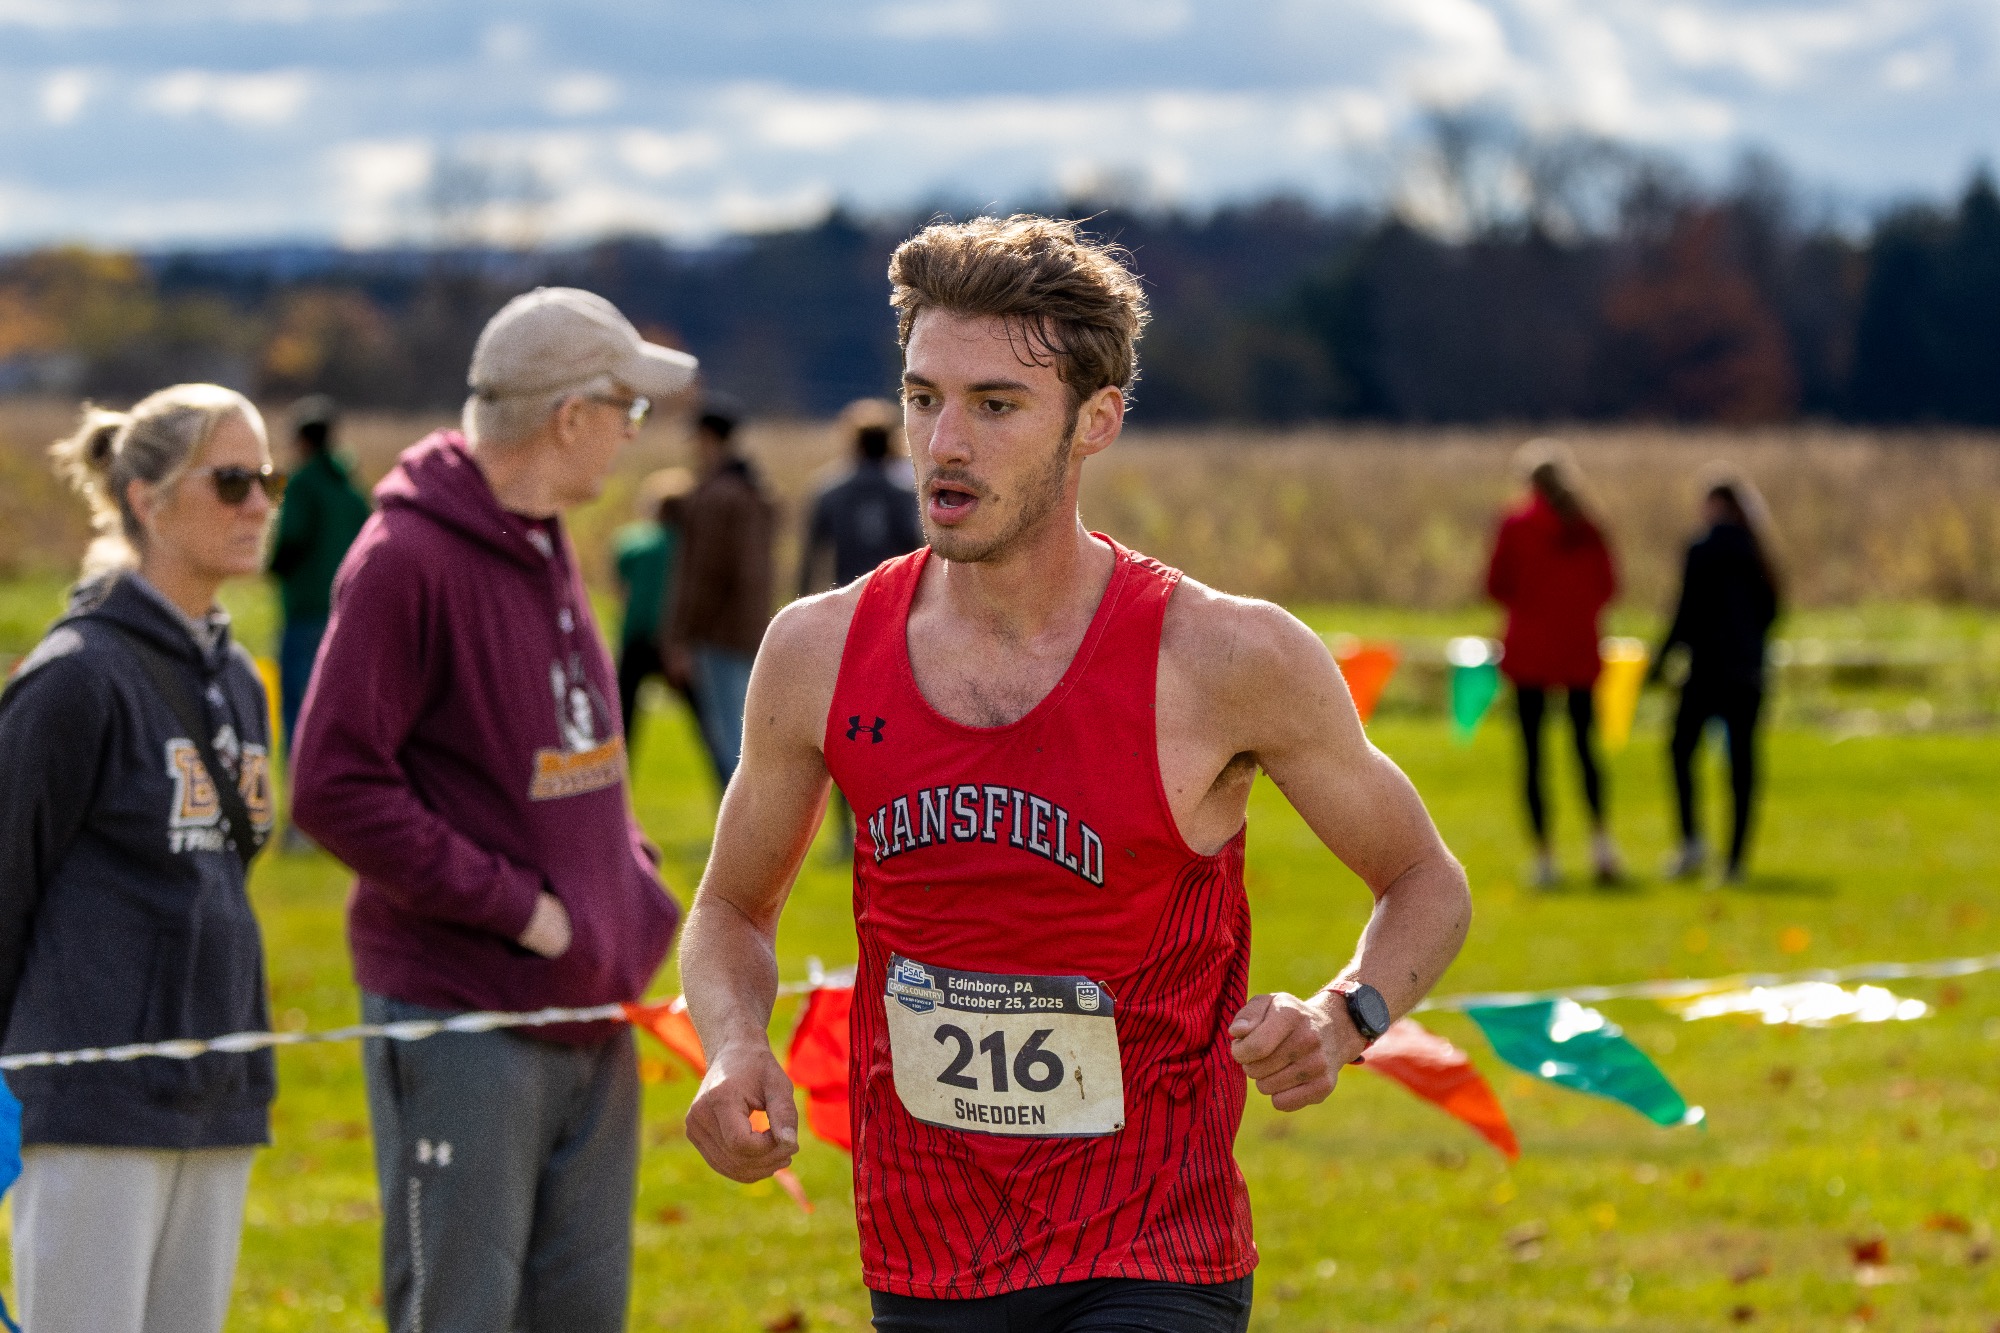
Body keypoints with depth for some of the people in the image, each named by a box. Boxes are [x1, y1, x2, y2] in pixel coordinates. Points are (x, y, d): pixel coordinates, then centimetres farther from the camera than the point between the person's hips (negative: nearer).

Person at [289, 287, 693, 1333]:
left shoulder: (546, 546, 13)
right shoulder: (407, 557, -14)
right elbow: (335, 789, -19)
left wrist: (635, 881, 6)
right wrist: (515, 904, -18)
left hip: (586, 1012, 8)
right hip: (459, 1019, -8)